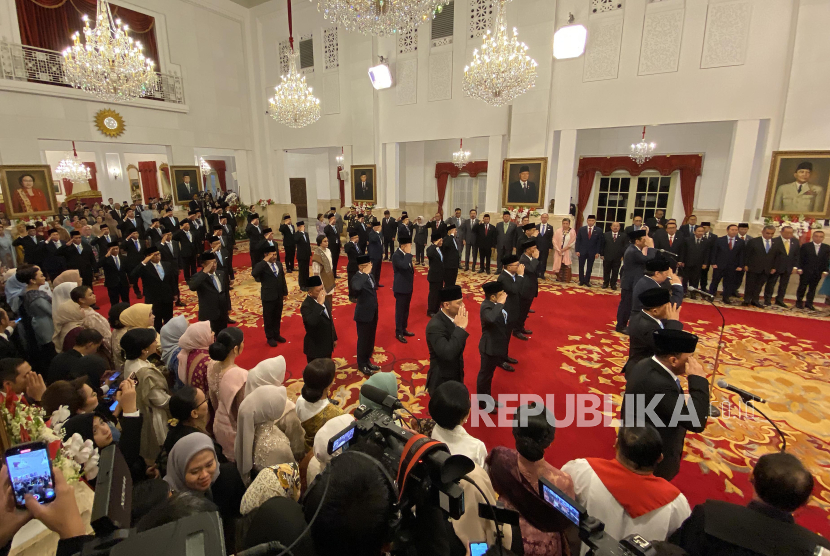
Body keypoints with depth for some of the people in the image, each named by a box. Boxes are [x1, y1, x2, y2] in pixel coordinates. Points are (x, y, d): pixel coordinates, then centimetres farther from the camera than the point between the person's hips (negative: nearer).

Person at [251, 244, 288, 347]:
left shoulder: (279, 264, 4)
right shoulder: (262, 266, -14)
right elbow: (254, 273, -36)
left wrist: (285, 293, 13)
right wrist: (265, 261, -33)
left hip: (279, 296, 5)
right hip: (268, 296, -5)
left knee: (277, 316, 18)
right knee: (268, 317, 10)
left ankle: (276, 334, 34)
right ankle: (270, 337, 24)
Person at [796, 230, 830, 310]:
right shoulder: (805, 246, -2)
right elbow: (800, 258, -3)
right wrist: (800, 269, -8)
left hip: (818, 272, 3)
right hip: (805, 271, -3)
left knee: (813, 288, 8)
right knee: (802, 287, 4)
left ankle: (809, 303, 16)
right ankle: (799, 302, 14)